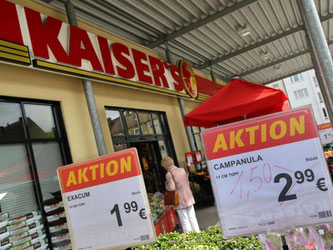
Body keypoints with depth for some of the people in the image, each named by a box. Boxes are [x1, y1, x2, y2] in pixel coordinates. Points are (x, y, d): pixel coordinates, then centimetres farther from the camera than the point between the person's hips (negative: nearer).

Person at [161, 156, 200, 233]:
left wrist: (166, 184, -1)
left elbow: (171, 188, -19)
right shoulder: (182, 170, 5)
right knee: (192, 217, 15)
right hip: (188, 197, 6)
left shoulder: (169, 174, -14)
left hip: (180, 200, -6)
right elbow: (187, 182, 11)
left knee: (184, 220, 5)